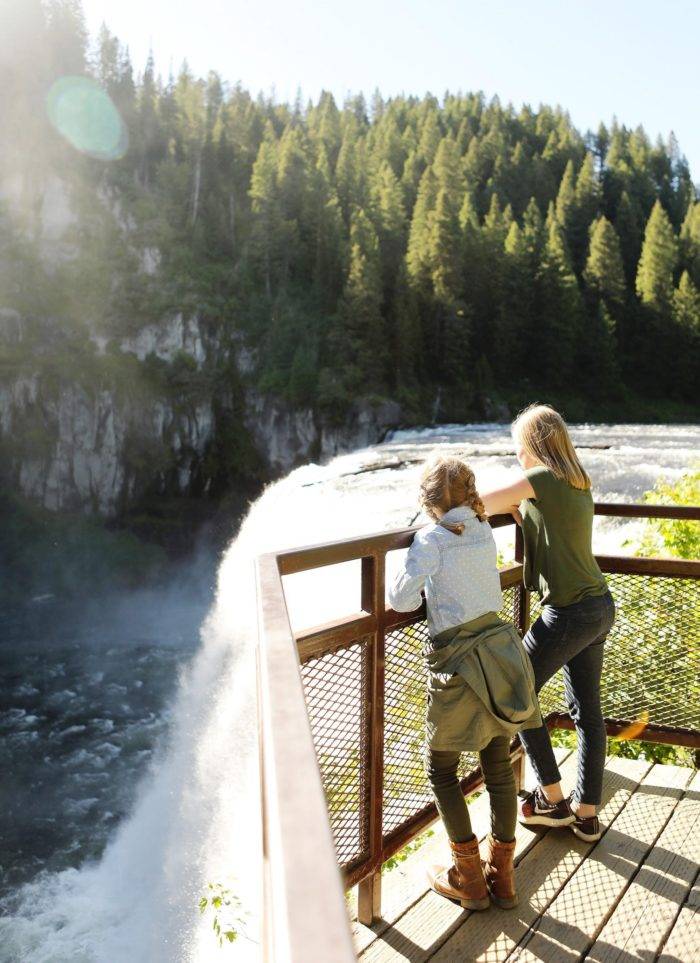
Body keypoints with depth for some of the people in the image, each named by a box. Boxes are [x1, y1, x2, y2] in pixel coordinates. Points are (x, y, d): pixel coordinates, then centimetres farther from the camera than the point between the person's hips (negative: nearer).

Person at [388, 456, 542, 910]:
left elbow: (402, 599, -16)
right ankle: (502, 875, 29)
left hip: (460, 661, -6)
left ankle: (470, 878, 21)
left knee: (441, 769, 12)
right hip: (502, 648, 6)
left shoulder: (431, 538, -11)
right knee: (499, 766, 16)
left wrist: (421, 585, 3)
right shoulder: (485, 532, 8)